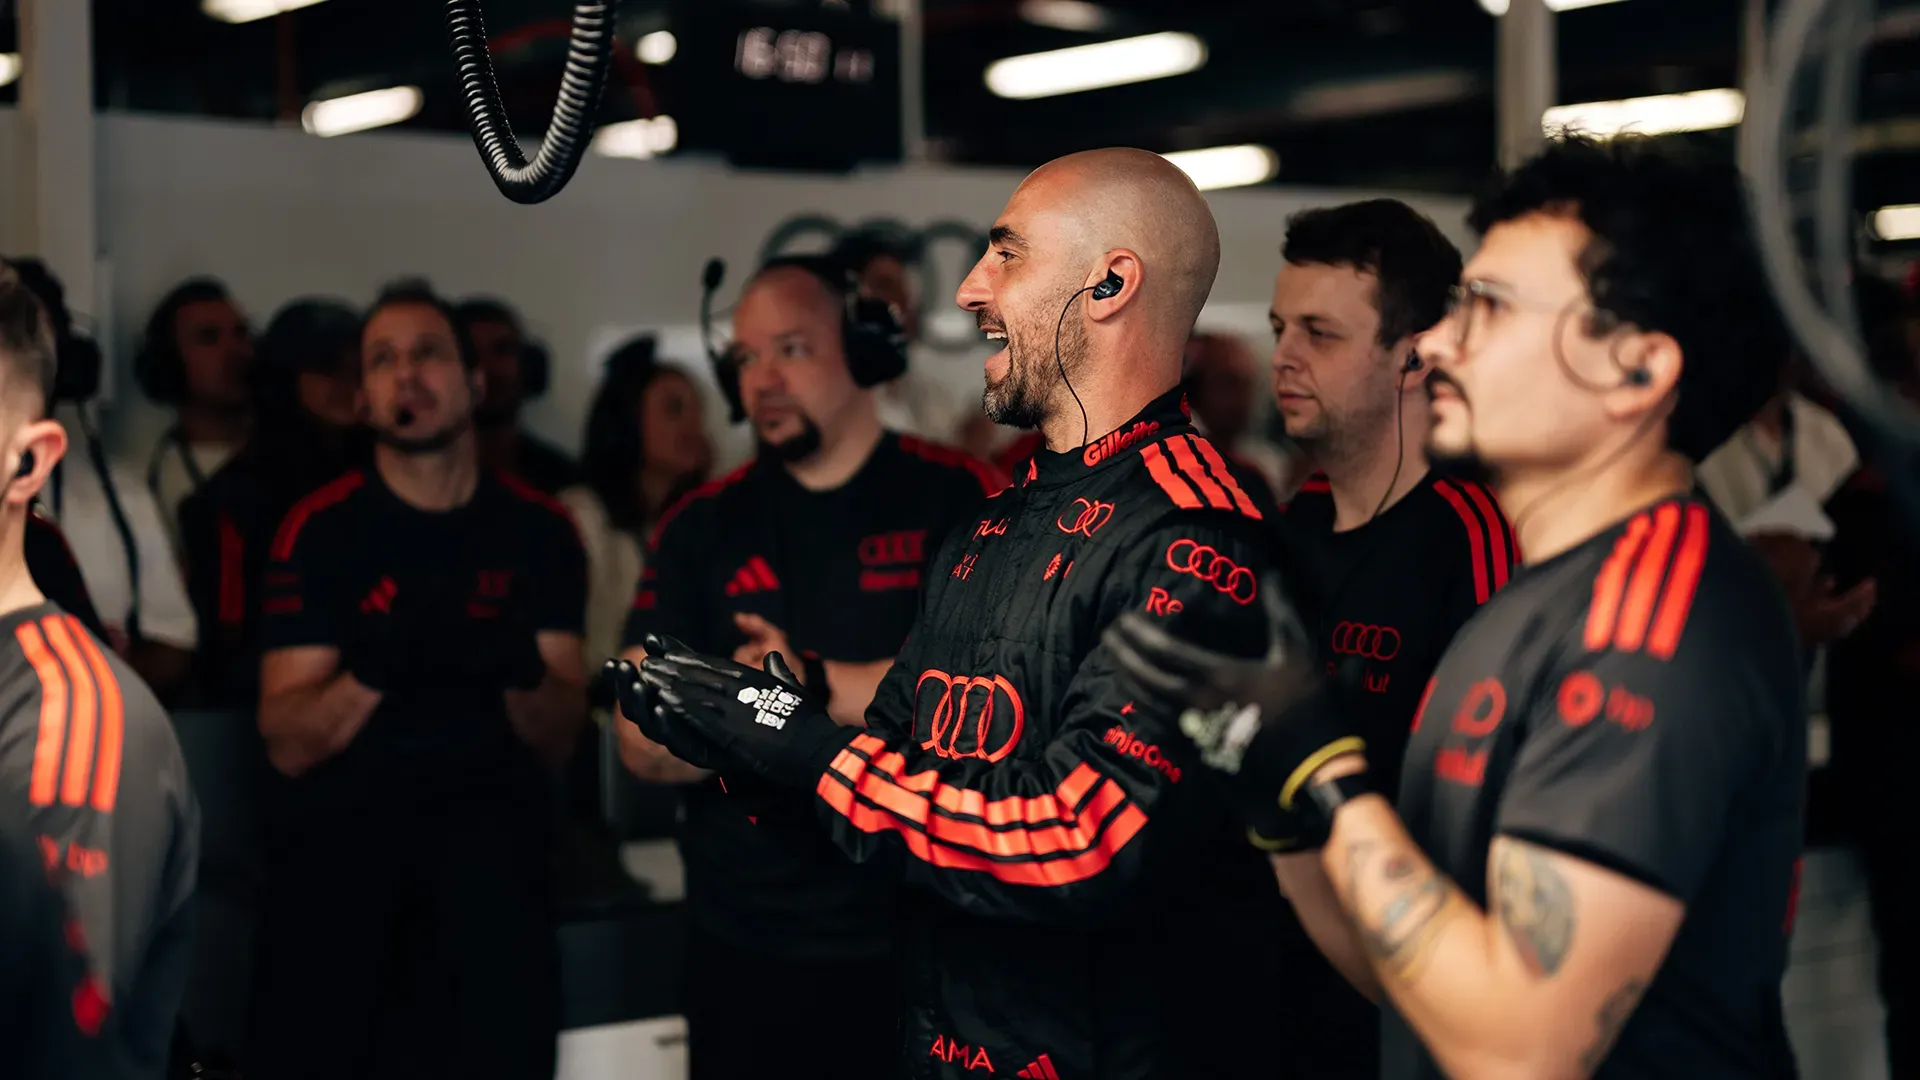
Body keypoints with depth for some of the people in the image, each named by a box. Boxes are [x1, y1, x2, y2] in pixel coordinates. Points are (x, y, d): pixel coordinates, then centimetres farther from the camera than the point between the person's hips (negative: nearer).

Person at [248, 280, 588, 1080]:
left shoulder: (537, 529, 6)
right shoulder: (319, 529, 1)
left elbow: (559, 738, 5)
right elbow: (287, 743, -4)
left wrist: (522, 671, -17)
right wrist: (373, 669, -22)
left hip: (488, 813, 1)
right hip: (342, 817, 0)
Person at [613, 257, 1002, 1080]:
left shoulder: (960, 500, -3)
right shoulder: (700, 527, 5)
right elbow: (644, 741, -1)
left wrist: (814, 683, -16)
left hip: (928, 939, -2)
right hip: (746, 948, 2)